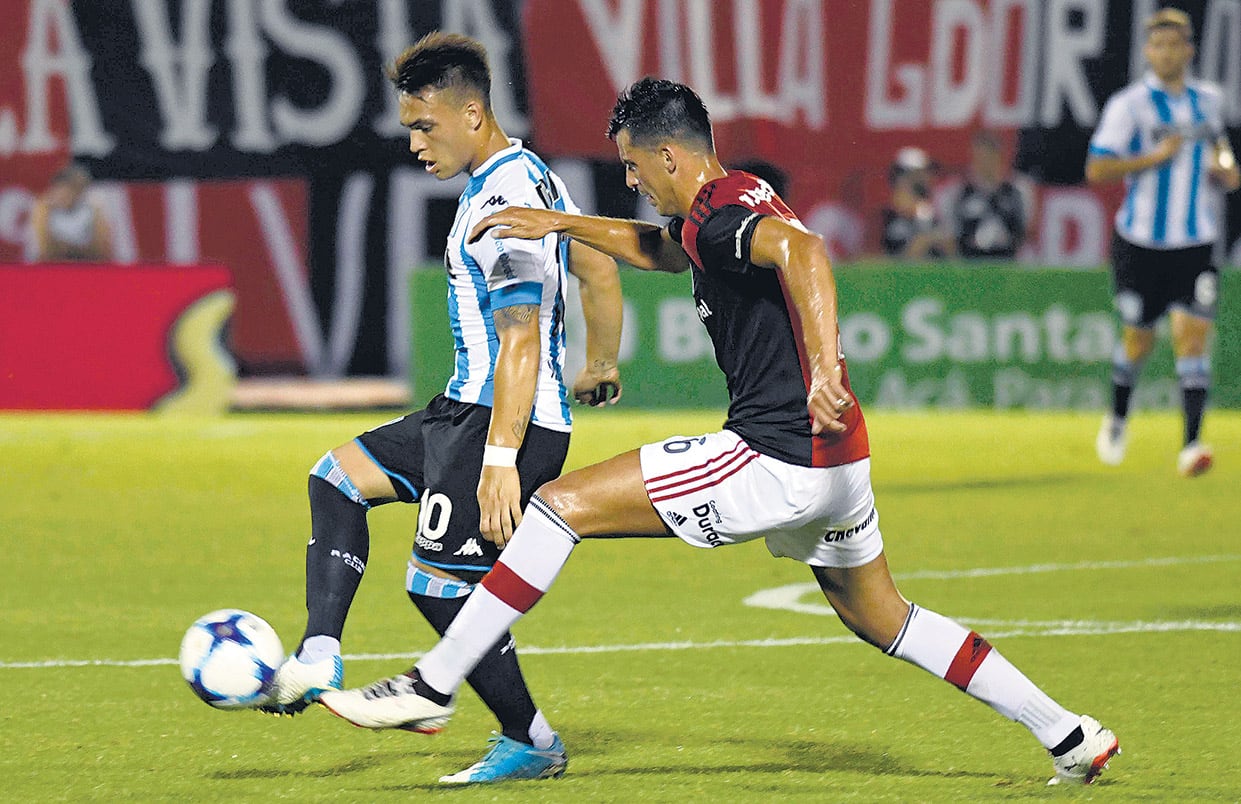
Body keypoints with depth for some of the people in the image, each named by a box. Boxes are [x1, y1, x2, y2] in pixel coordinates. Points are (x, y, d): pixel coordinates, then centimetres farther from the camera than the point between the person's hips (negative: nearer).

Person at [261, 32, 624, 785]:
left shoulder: (502, 203, -20)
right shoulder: (531, 176, 12)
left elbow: (522, 339, -26)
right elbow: (602, 275, 23)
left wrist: (501, 459, -29)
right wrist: (602, 365, 38)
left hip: (512, 419, -11)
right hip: (465, 409, 11)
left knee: (439, 581, -8)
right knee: (338, 478, 15)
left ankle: (532, 743, 5)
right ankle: (319, 660, 7)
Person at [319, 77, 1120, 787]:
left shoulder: (723, 216, -13)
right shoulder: (724, 212, 17)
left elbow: (802, 251, -35)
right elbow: (657, 249, 39)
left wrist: (823, 360, -49)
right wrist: (559, 223, 31)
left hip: (776, 460, -10)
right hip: (834, 461, 10)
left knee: (560, 504, -8)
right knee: (882, 620, 25)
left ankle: (432, 686, -9)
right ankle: (1068, 735, 26)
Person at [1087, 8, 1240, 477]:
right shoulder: (1129, 105, -8)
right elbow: (1096, 170, -12)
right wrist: (1154, 158, -20)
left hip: (1196, 243, 2)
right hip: (1142, 242, -2)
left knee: (1192, 333, -11)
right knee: (1138, 338, 9)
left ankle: (1191, 445, -15)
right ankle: (1117, 419, 38)